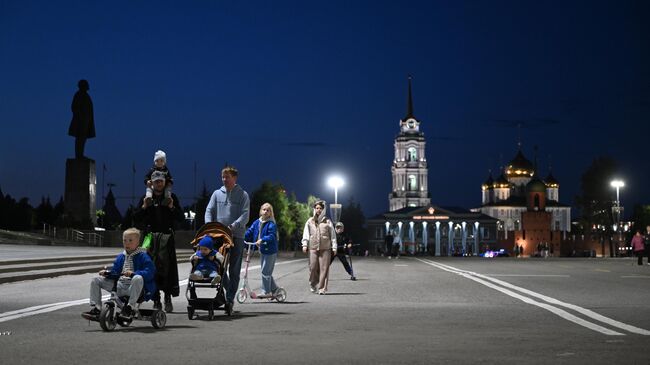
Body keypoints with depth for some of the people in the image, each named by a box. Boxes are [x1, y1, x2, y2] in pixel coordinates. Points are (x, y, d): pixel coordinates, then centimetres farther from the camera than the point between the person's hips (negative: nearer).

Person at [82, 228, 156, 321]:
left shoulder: (142, 256, -2)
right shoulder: (120, 257, 19)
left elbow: (149, 272, -15)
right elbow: (115, 272, 22)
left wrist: (133, 273, -29)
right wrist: (107, 273, -1)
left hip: (133, 288, -7)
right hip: (119, 286, 7)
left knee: (138, 278, -41)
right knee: (95, 281, 1)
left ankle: (130, 307, -33)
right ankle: (95, 309, -5)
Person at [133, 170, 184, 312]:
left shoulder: (171, 197, 11)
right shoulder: (146, 198, 12)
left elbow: (181, 218, 7)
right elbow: (135, 218, 8)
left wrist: (172, 208, -9)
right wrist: (144, 207, -6)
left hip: (167, 236, -1)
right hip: (150, 236, 1)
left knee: (167, 267, -10)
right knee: (152, 268, -3)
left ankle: (168, 298, -7)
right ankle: (156, 300, 2)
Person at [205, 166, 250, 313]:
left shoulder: (243, 195, 2)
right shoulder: (217, 193, 12)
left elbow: (245, 215, -8)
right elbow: (209, 211, 7)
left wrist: (233, 226, -25)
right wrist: (209, 226, -13)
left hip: (236, 236, -3)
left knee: (234, 270, -2)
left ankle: (230, 299, 2)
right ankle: (229, 289, 23)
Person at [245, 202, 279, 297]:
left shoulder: (271, 224, -12)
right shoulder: (256, 223, 8)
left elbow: (271, 236, -24)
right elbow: (249, 232, 7)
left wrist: (262, 240, -37)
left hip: (270, 251, -7)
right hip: (262, 250, 7)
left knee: (265, 271, -6)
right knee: (267, 272, 14)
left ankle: (266, 292, 3)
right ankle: (274, 288, 27)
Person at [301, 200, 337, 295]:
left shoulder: (327, 221, 9)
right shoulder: (310, 221, 11)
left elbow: (333, 235, 9)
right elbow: (306, 233, 10)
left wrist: (334, 247, 3)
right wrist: (305, 244, -2)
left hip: (325, 248, -1)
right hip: (313, 248, 1)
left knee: (324, 268, -6)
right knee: (313, 267, -3)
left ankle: (321, 288, -3)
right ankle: (313, 284, 20)